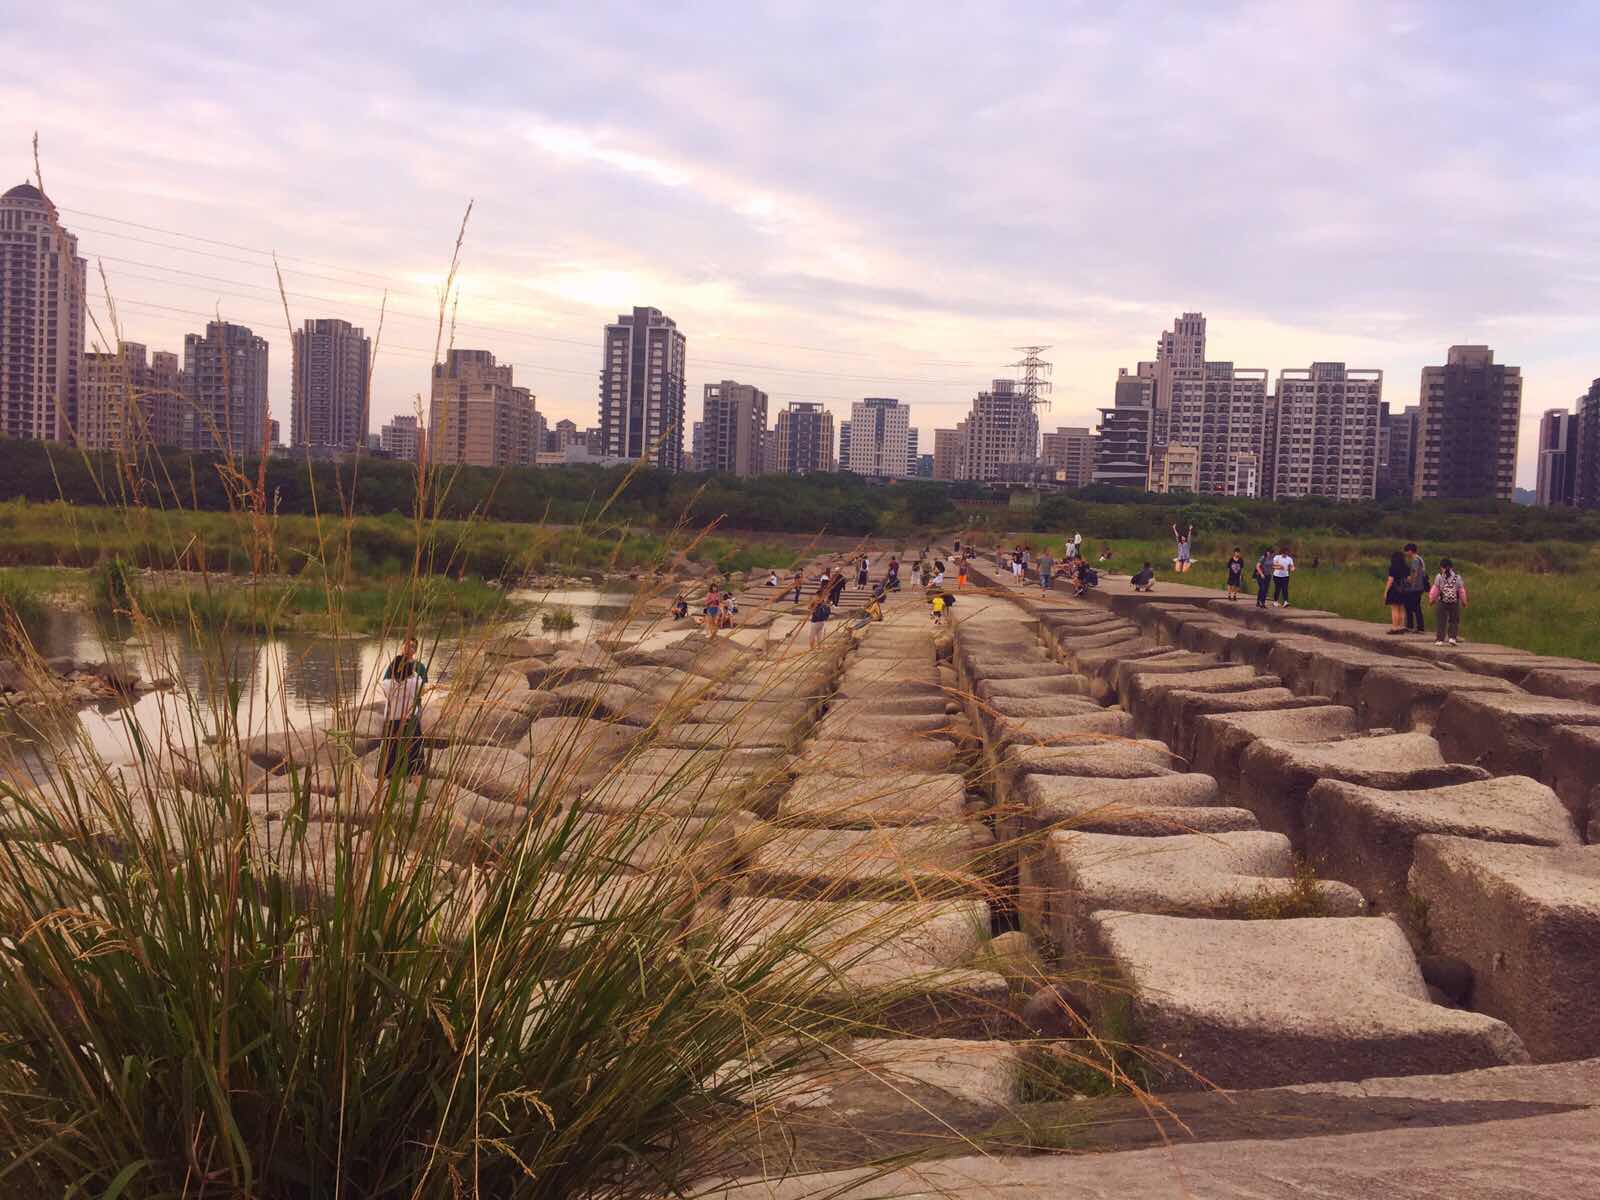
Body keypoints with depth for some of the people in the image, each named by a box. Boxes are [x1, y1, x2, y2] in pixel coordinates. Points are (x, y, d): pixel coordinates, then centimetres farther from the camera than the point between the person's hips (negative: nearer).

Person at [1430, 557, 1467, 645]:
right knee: (1454, 621, 13)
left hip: (1442, 602, -1)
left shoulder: (1439, 577, -5)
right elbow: (1461, 591, 6)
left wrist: (1432, 599, 17)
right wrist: (1464, 601, 18)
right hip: (1455, 602, 1)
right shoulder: (1457, 577, -1)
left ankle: (1440, 639, 4)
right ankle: (1452, 637, 3)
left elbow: (1435, 590, 1)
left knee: (1441, 621, 5)